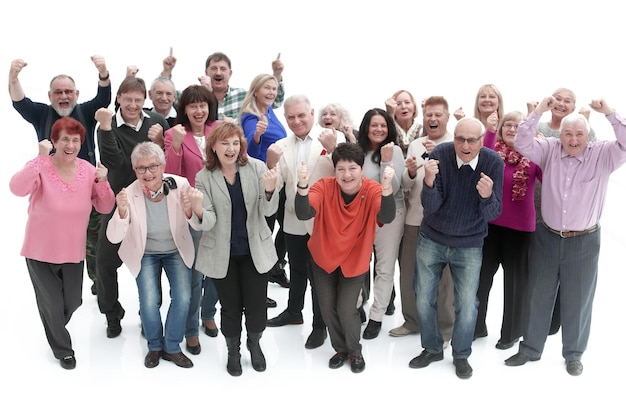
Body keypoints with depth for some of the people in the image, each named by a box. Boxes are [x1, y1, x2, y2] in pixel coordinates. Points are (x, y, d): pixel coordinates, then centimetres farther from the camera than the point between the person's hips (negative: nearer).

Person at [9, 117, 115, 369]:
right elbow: (17, 189, -38)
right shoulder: (41, 166, -17)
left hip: (73, 252, 4)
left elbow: (105, 208, -3)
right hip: (41, 253, -4)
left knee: (73, 302, 19)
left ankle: (55, 329, 53)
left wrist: (102, 182, -19)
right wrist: (41, 158, -39)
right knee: (52, 305, 13)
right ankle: (62, 349, 38)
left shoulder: (88, 170, -5)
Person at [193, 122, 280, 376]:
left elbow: (268, 211, -11)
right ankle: (233, 351, 37)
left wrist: (270, 191, -32)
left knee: (256, 306, 7)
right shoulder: (204, 177, -9)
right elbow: (209, 221, -14)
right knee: (230, 307, 10)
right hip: (222, 254, 0)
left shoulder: (256, 168, -8)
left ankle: (255, 344, 38)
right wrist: (199, 212, -37)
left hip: (254, 249, 1)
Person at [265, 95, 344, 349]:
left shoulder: (334, 140, -11)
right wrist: (271, 164, -20)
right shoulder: (282, 146, 2)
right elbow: (275, 186, -1)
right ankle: (293, 312, 43)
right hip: (293, 221, 5)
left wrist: (332, 149, -36)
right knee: (296, 270, 23)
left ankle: (320, 325, 24)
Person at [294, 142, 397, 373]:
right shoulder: (324, 186, -21)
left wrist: (386, 188, -58)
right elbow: (303, 214, -36)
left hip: (355, 260, -2)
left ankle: (355, 351, 25)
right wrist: (303, 186, -55)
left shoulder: (373, 190, -22)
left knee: (346, 309, -4)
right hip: (324, 257, 2)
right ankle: (341, 349, 37)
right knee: (327, 308, 11)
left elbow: (386, 218, -40)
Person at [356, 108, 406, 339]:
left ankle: (376, 317, 18)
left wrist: (386, 160, -27)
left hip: (389, 215, -3)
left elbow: (392, 189, -18)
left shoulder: (394, 151, -11)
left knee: (384, 269, 6)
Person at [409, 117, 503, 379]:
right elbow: (430, 207, -20)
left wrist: (487, 196, -38)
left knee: (467, 305, 4)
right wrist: (429, 182, -40)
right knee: (424, 299, 11)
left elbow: (492, 214, -16)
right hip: (431, 240, 1)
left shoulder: (493, 162, -17)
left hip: (469, 246, 0)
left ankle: (461, 355, 28)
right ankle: (432, 349, 33)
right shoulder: (440, 154, -18)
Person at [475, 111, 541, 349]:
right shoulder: (492, 149, -3)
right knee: (482, 275, 13)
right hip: (489, 222, 1)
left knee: (516, 279, 11)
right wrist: (490, 132, -34)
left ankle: (511, 332, 27)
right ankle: (477, 326, 31)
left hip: (520, 226, -1)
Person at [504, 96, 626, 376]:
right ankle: (530, 348, 30)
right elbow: (522, 144, -13)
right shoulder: (550, 150, -3)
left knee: (577, 300, 11)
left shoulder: (602, 155, -8)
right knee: (538, 296, 13)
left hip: (584, 242, -1)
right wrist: (539, 111, -20)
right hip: (547, 237, 2)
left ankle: (573, 354, 30)